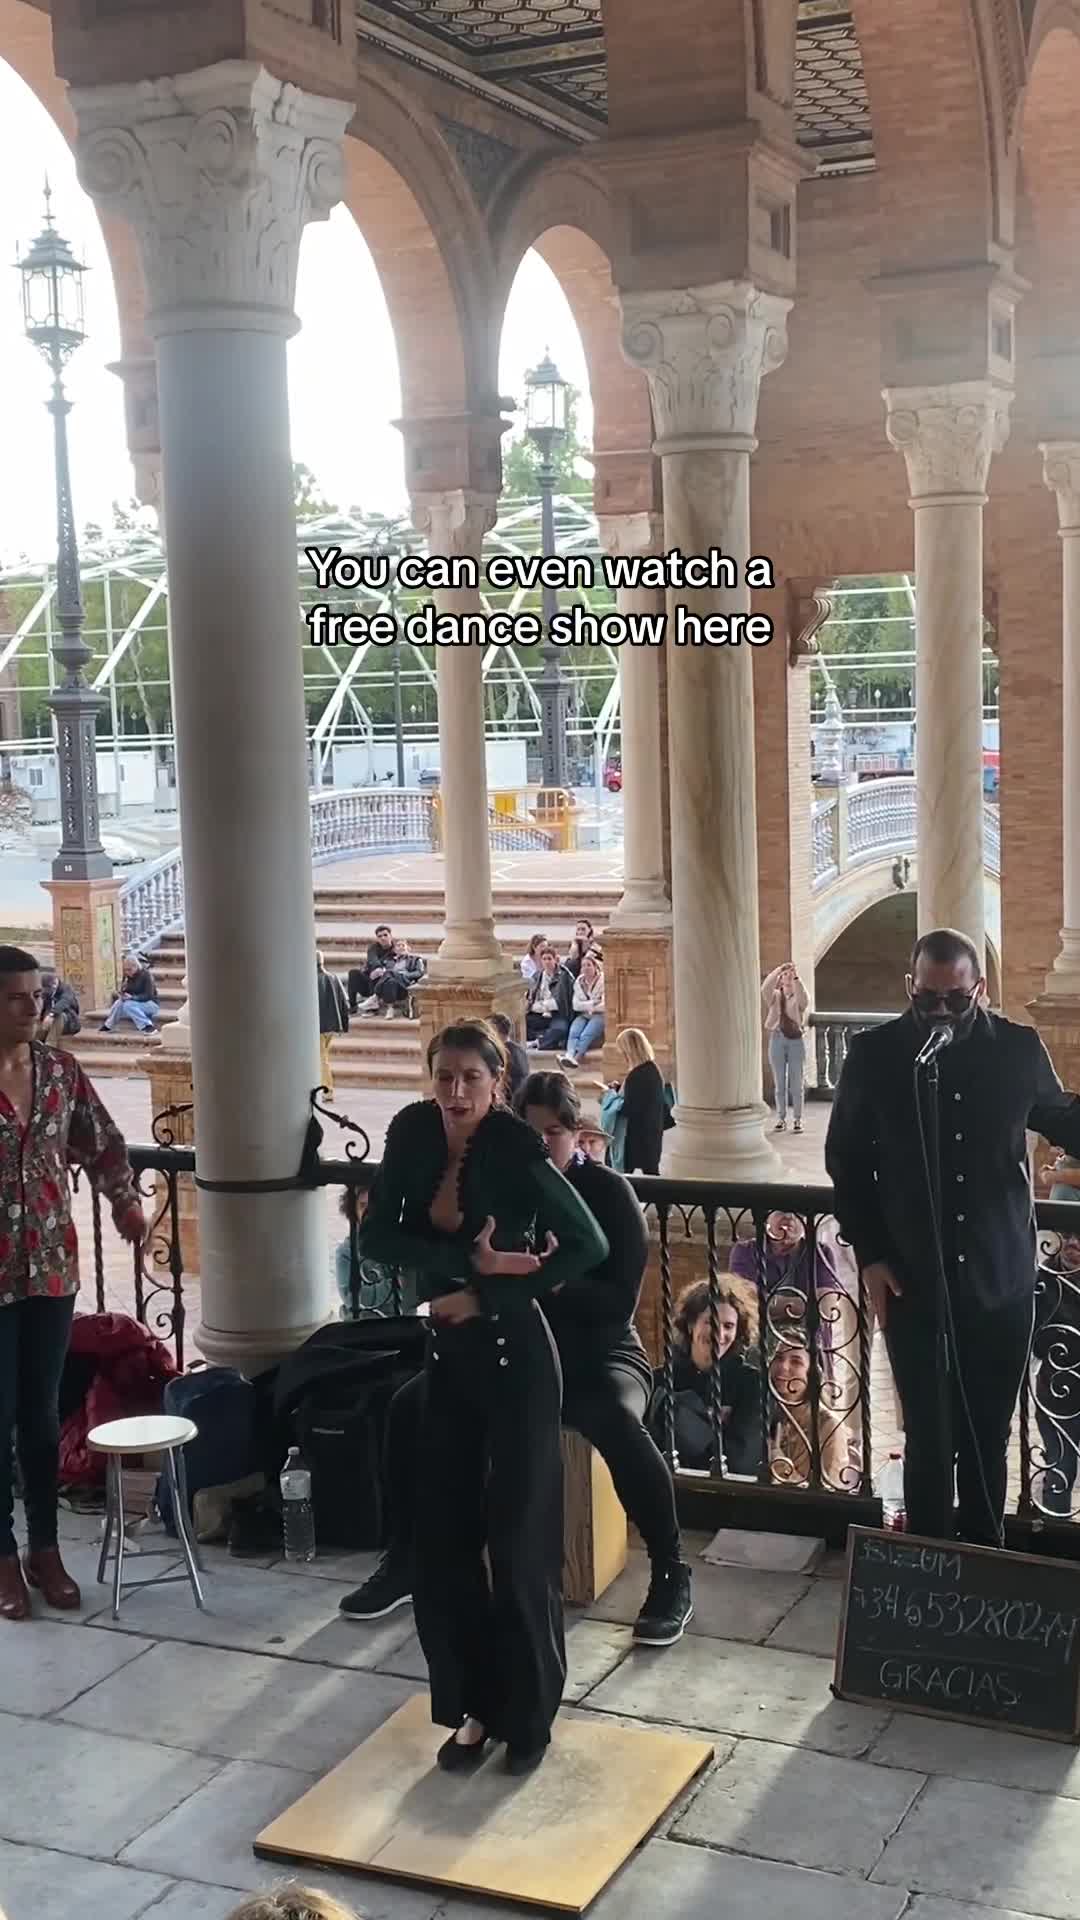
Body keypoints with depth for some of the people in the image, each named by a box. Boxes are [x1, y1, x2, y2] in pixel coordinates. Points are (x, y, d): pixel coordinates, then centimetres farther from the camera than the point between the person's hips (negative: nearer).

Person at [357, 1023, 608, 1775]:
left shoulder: (515, 1149, -16)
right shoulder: (413, 1134, -3)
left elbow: (589, 1244, -18)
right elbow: (378, 1236, -7)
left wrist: (484, 1298, -14)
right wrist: (469, 1259, -19)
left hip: (513, 1354, -5)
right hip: (446, 1355, 5)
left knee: (519, 1537, 3)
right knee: (444, 1537, 7)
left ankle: (529, 1714, 19)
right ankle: (473, 1707, 23)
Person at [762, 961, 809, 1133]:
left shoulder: (799, 998, 5)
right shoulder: (774, 996, 8)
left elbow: (804, 998, -20)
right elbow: (765, 988, -14)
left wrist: (796, 977, -30)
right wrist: (779, 970, -23)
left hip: (796, 1040, -1)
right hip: (777, 1040, 1)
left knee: (796, 1084, 0)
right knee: (780, 1083, 5)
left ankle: (798, 1119, 5)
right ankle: (781, 1118, 11)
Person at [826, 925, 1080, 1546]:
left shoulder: (1019, 1048, -2)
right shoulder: (875, 1054, -4)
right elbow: (847, 1157, 4)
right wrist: (870, 1254, -2)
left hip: (1002, 1281, 1)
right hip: (913, 1282, -1)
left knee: (988, 1436, 12)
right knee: (930, 1439, 4)